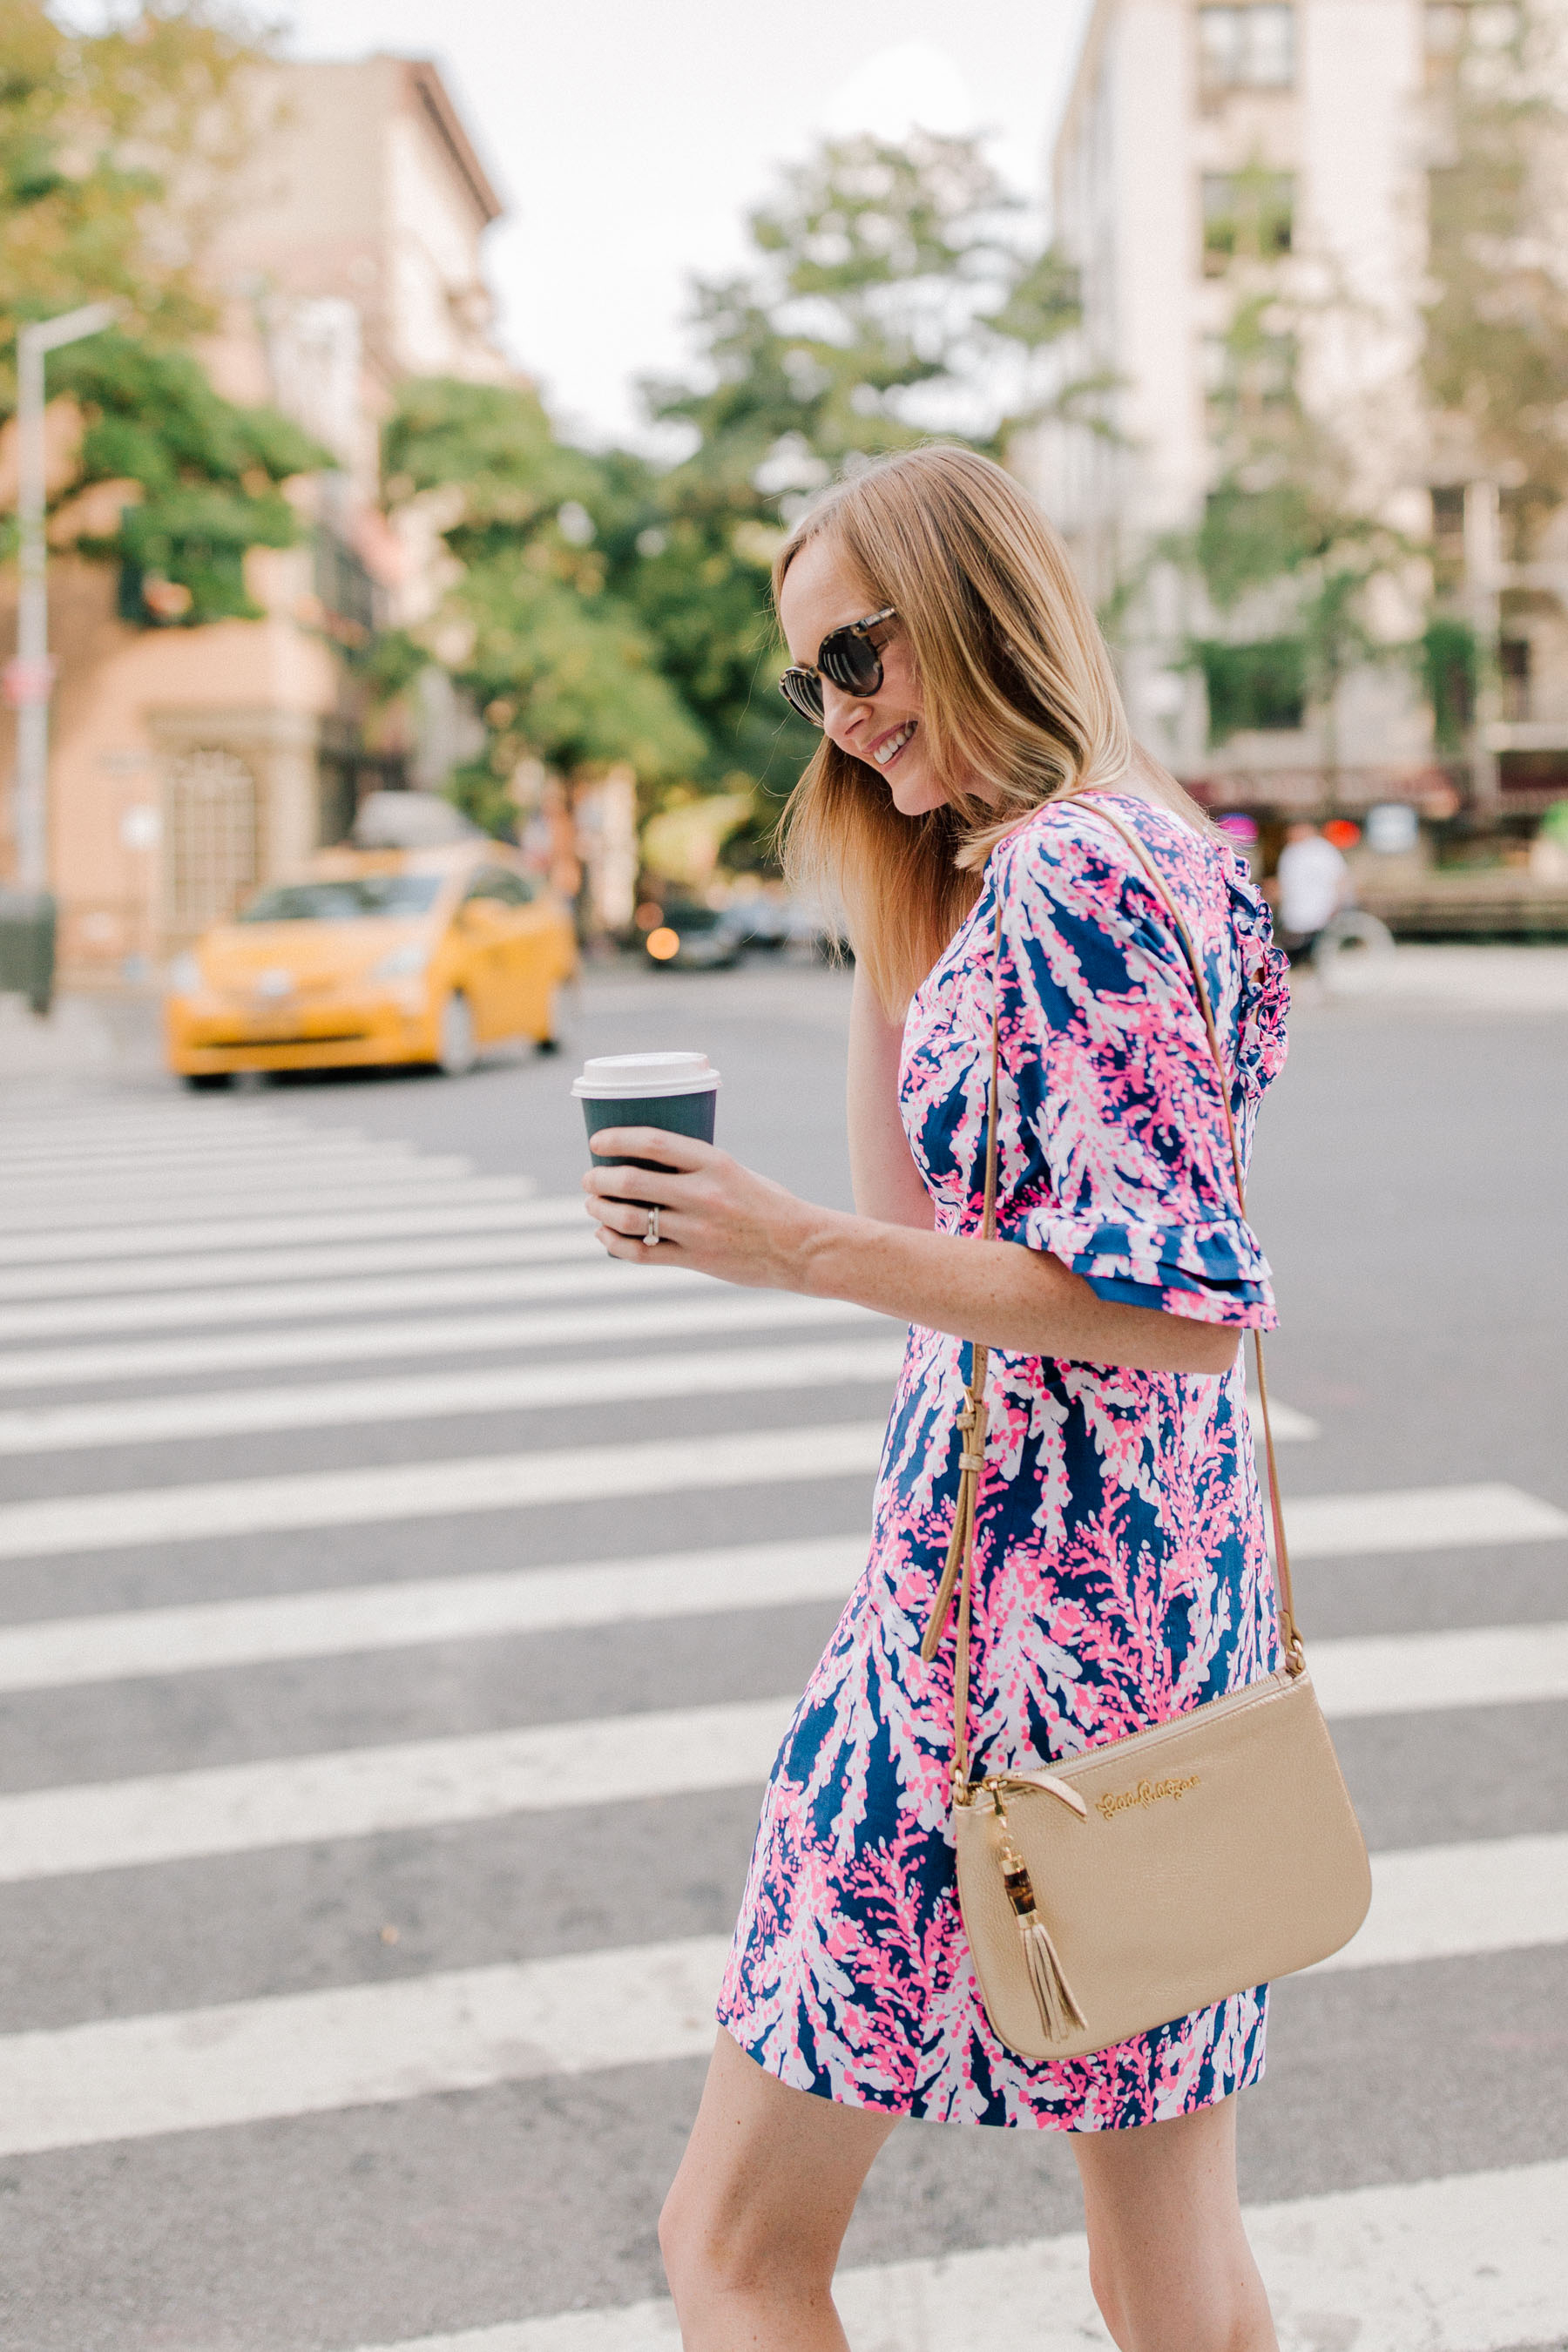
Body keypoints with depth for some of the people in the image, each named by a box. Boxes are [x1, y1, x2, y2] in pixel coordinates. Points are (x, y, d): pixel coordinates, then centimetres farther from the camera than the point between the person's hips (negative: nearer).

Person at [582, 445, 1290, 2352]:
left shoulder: (1068, 869, -14)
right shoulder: (1131, 852, 15)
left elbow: (1187, 1306, -20)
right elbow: (924, 1210, 21)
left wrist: (794, 1251, -20)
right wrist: (881, 918, 16)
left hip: (1018, 1602, -10)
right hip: (1169, 1601, 10)